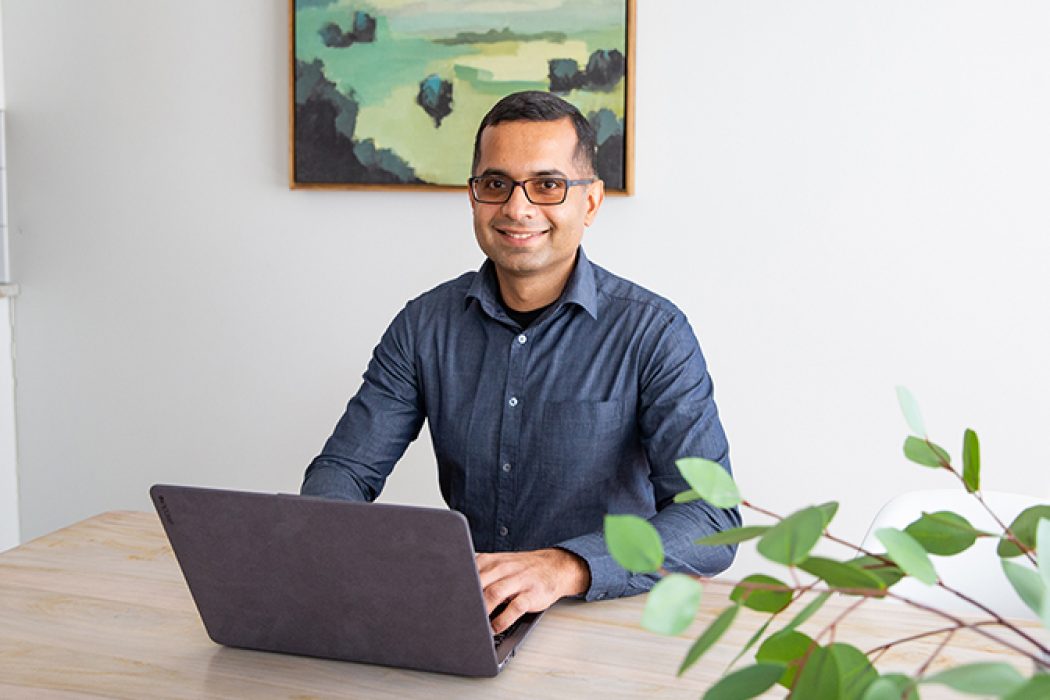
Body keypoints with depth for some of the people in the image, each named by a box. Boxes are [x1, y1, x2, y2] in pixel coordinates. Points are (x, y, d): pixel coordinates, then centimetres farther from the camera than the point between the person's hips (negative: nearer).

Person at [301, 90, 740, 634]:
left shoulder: (652, 333, -10)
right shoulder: (425, 325, 2)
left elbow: (714, 520, -19)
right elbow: (344, 468, 3)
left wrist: (565, 566, -36)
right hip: (460, 610, 5)